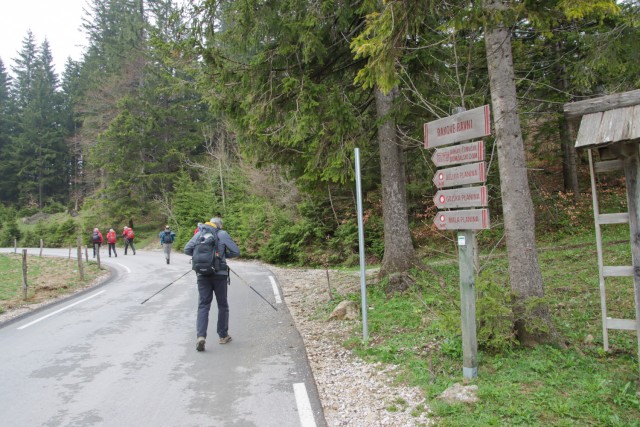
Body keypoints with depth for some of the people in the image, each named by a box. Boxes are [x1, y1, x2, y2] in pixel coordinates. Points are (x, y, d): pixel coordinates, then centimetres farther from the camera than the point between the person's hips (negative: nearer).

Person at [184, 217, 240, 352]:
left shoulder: (199, 234, 7)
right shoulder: (222, 234, -2)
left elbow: (187, 250, 2)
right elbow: (236, 251, -5)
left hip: (202, 274, 2)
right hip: (219, 274, -2)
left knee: (203, 306, 4)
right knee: (222, 305, 12)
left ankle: (200, 336, -11)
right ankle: (223, 336, 20)